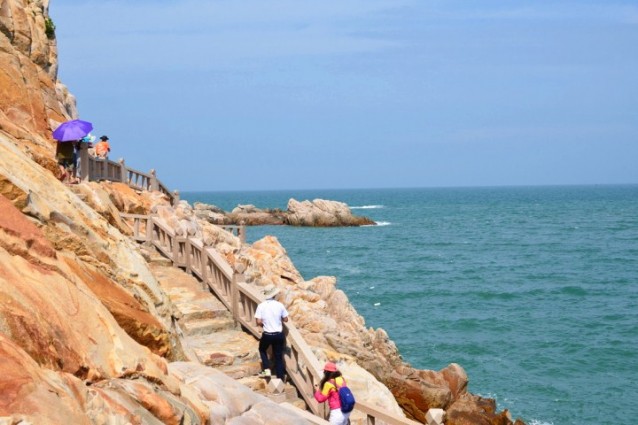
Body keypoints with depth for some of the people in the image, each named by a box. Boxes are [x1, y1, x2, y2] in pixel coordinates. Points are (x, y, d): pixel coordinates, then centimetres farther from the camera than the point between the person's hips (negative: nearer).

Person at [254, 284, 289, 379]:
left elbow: (258, 322, -12)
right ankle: (280, 378, 8)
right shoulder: (280, 305, -5)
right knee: (279, 356, 11)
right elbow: (285, 319, 3)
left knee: (262, 350, 27)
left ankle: (266, 369, 11)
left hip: (267, 335, -1)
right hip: (279, 334, 1)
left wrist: (264, 325, 9)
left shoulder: (261, 306, -9)